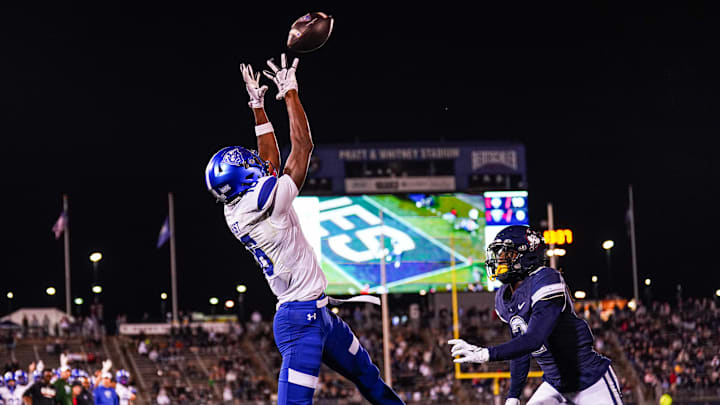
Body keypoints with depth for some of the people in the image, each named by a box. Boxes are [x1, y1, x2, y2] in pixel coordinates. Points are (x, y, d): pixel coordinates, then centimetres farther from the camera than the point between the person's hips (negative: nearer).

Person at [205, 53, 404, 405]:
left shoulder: (236, 212, 6)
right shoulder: (265, 203, -19)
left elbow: (269, 162, 20)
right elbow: (303, 146, -12)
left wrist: (258, 106, 23)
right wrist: (290, 92, -1)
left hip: (317, 314, 10)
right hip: (302, 319, -10)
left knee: (366, 374, 25)